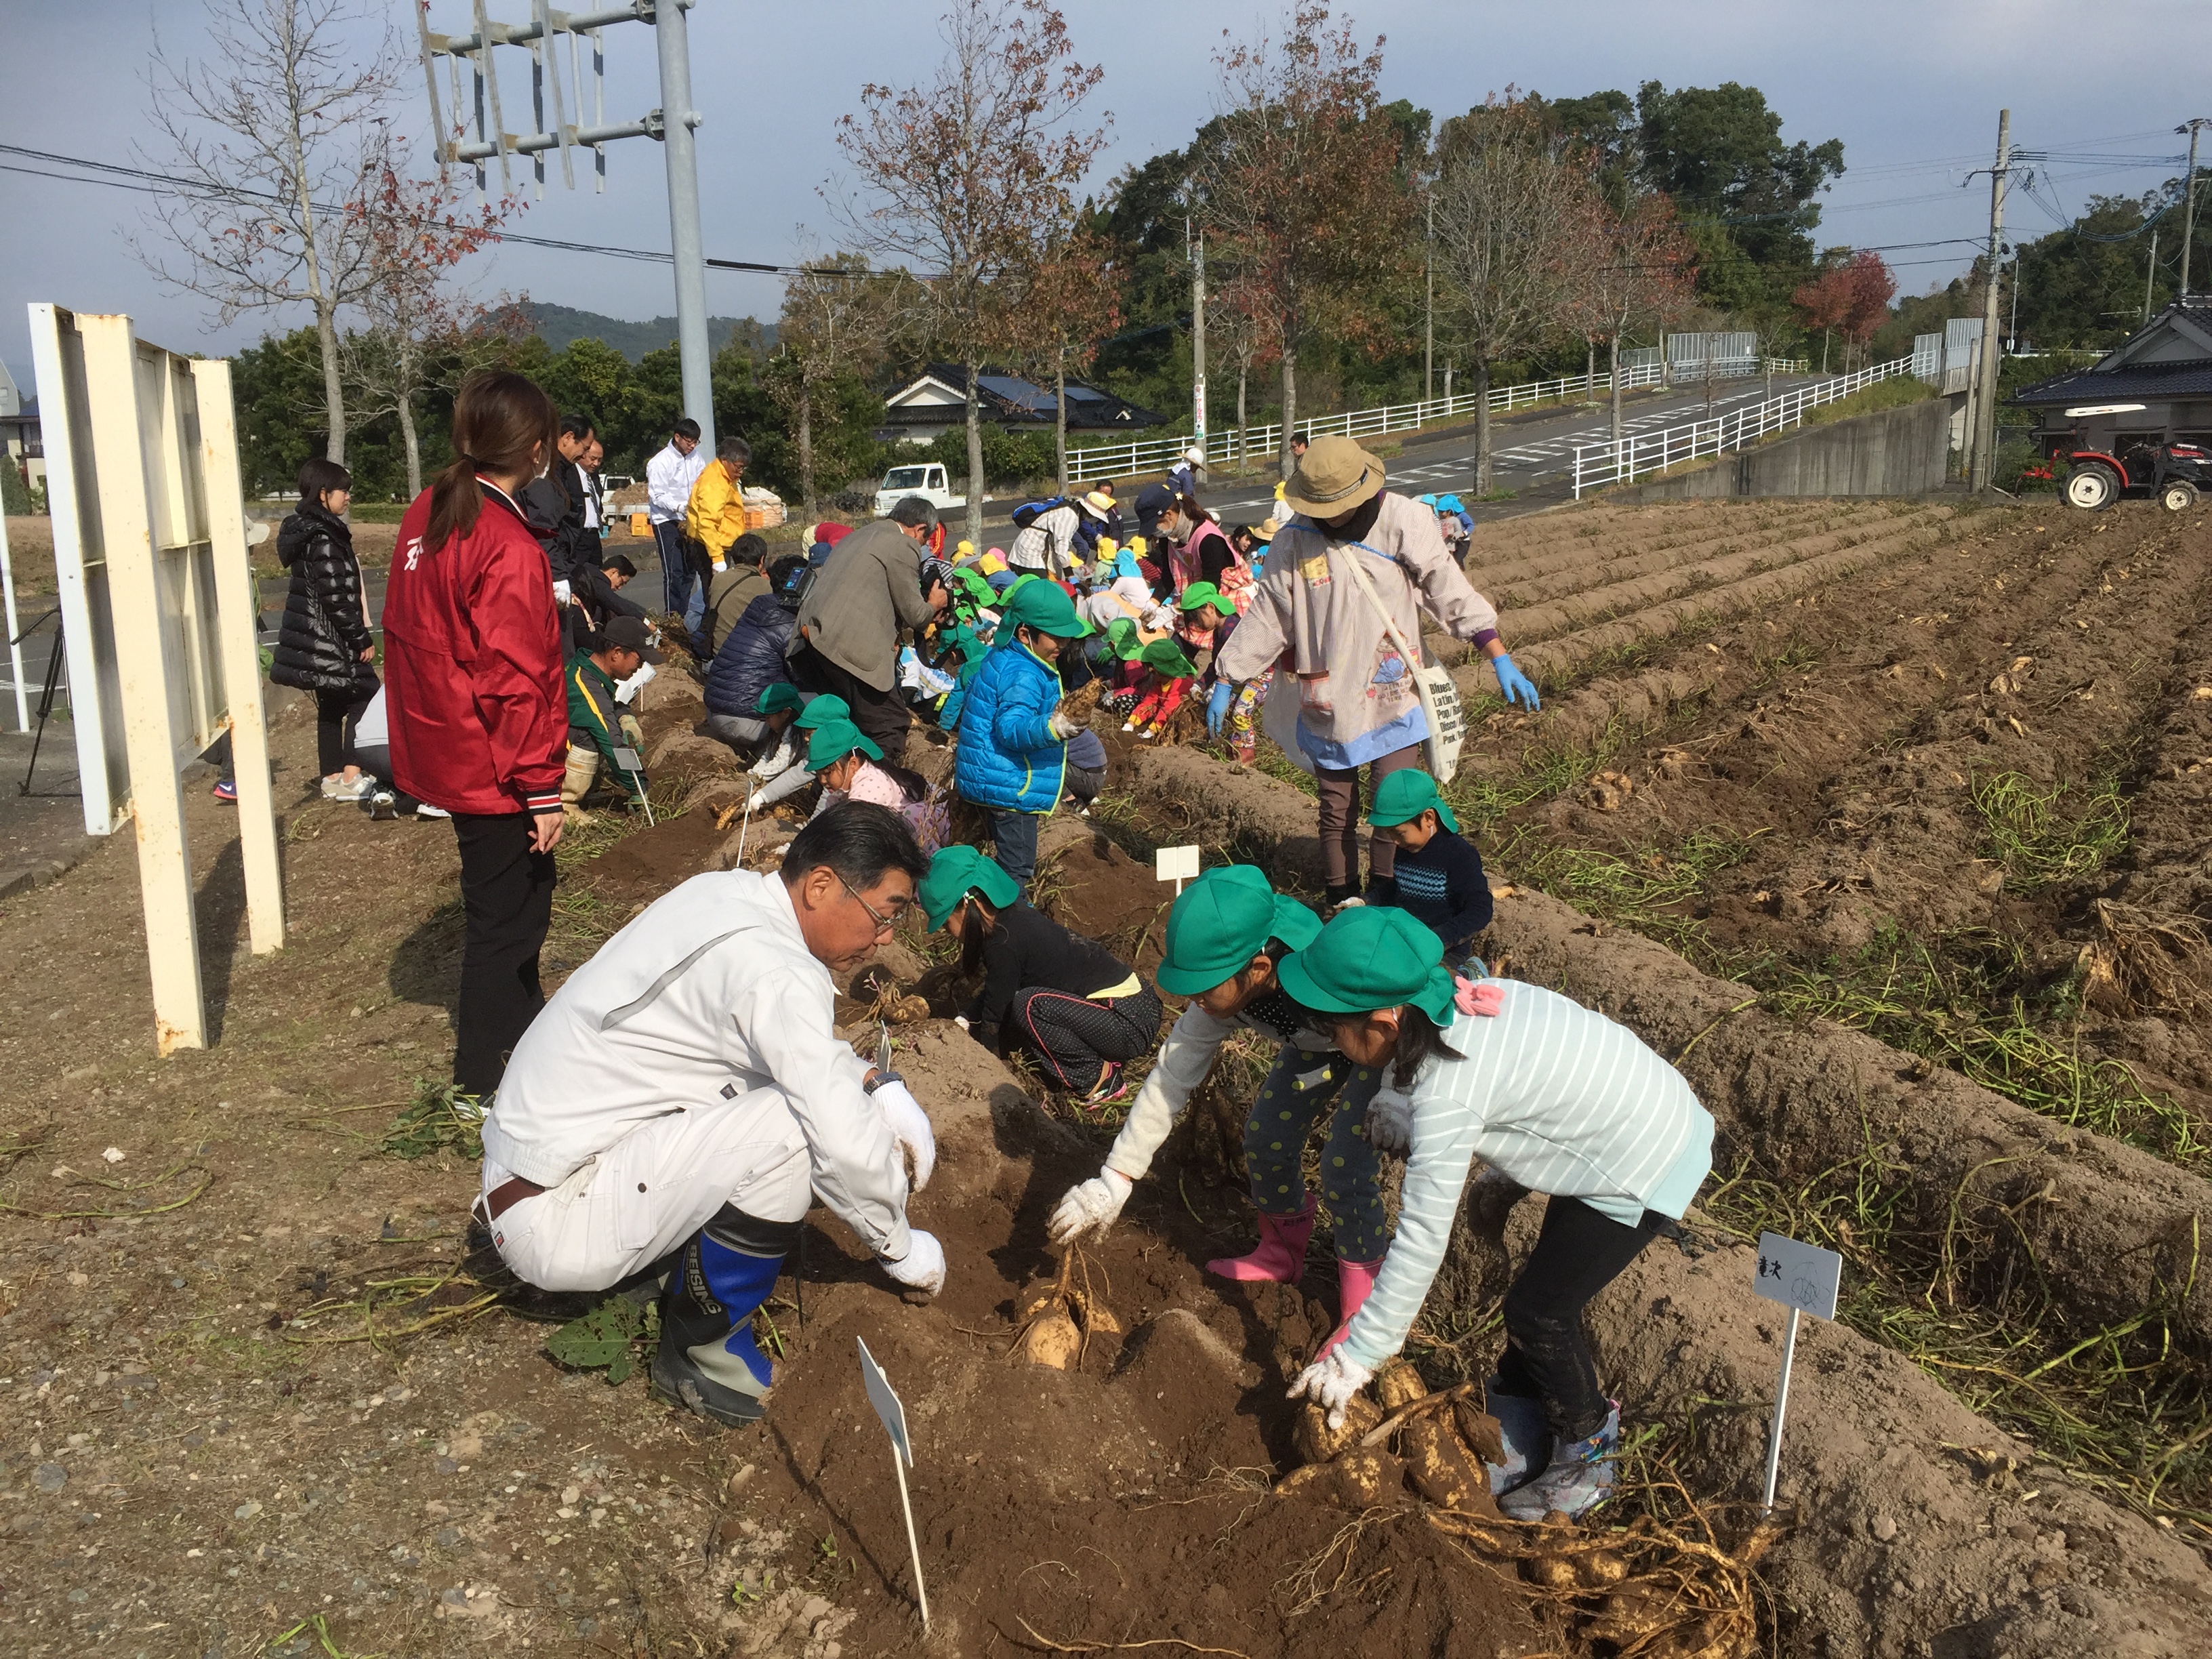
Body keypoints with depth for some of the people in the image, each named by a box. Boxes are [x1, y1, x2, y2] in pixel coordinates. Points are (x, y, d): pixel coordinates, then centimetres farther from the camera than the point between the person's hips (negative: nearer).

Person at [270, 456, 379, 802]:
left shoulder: (306, 530, 13)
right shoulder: (324, 537, -18)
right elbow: (336, 598, -22)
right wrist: (362, 639, -16)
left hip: (315, 640, 10)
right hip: (330, 640, -10)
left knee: (331, 707, 14)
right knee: (365, 696, -4)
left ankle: (332, 778, 20)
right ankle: (351, 778, -5)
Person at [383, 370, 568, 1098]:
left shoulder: (427, 515, 4)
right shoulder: (508, 547, -23)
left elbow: (408, 630, 14)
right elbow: (517, 680, -23)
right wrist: (542, 788, -17)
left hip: (443, 752, 9)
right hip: (493, 770, -9)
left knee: (520, 890, 24)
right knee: (507, 913, 5)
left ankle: (518, 1021, 42)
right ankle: (482, 1073, 17)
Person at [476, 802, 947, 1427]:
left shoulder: (729, 893, 2)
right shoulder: (779, 974, -25)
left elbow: (811, 1046, 18)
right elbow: (847, 1144, -26)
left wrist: (880, 1086, 2)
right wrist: (900, 1247, -8)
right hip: (554, 1219, -9)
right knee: (793, 1127, -23)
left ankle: (653, 1260, 14)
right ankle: (702, 1353, -4)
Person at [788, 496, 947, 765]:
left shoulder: (862, 534, 25)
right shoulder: (904, 547, -2)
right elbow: (913, 613, -1)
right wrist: (933, 605, 20)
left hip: (810, 634, 9)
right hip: (849, 644, -9)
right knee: (890, 725, -1)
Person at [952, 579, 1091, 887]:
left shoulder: (1000, 657, 9)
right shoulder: (1024, 676, -23)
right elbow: (1012, 728, -34)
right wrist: (1053, 727, -50)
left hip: (992, 780, 11)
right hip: (1012, 788, -11)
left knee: (1009, 863, 21)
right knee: (1017, 870, -5)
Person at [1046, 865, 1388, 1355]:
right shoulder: (1224, 989, -26)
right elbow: (1171, 1077, -18)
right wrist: (1114, 1180, -18)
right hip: (1317, 1041, 6)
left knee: (1345, 1165, -14)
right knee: (1266, 1137, 5)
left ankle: (1359, 1311, 6)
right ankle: (1282, 1255, 32)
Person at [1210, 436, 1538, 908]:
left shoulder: (1404, 523, -7)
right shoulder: (1295, 539, -2)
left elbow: (1452, 593, -3)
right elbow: (1265, 616, 6)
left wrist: (1501, 661, -4)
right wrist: (1225, 683, 8)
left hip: (1392, 699, -2)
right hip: (1327, 705, 2)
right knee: (1336, 813, 11)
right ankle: (1342, 909, 25)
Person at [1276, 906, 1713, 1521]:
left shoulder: (1445, 1098, -29)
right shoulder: (1467, 1001, -6)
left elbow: (1422, 1240, -25)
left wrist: (1357, 1356, -16)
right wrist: (1501, 1182, 12)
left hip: (1645, 1170, -9)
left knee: (1539, 1314, 3)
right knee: (1542, 1293, 17)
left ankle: (1589, 1459, 25)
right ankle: (1516, 1437, 33)